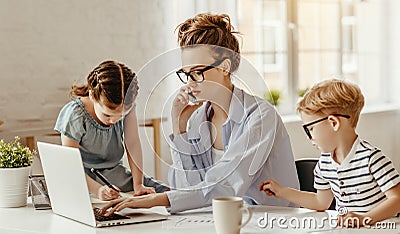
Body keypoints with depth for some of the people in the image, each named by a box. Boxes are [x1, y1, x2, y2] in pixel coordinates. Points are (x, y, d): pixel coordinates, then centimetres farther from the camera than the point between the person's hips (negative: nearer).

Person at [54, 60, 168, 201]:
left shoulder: (126, 107, -13)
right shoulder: (74, 116, -26)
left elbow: (133, 144, -10)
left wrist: (138, 185, -17)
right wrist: (98, 190, -39)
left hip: (117, 175, 2)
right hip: (86, 179, -2)